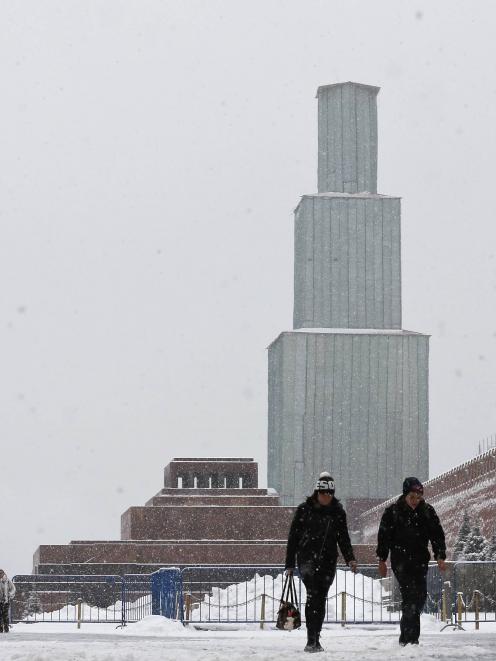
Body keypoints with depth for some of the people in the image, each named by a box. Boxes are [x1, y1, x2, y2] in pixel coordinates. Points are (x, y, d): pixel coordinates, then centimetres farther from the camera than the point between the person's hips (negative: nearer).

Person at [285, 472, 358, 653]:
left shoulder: (338, 512, 8)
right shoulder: (304, 510, 1)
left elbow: (343, 538, 14)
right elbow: (293, 537, 5)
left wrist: (350, 558, -1)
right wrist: (290, 564, 4)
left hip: (328, 561, 3)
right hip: (307, 557, -3)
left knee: (320, 598, 5)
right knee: (313, 593, -21)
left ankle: (314, 640, 14)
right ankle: (312, 639, -27)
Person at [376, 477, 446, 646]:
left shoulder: (427, 511, 5)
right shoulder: (392, 512, -4)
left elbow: (437, 535, 8)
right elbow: (383, 536, 1)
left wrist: (440, 556, -1)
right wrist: (382, 559, 0)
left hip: (420, 561, 4)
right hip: (401, 561, -4)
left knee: (420, 596, 2)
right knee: (410, 596, -15)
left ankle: (408, 635, 17)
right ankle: (408, 637, -14)